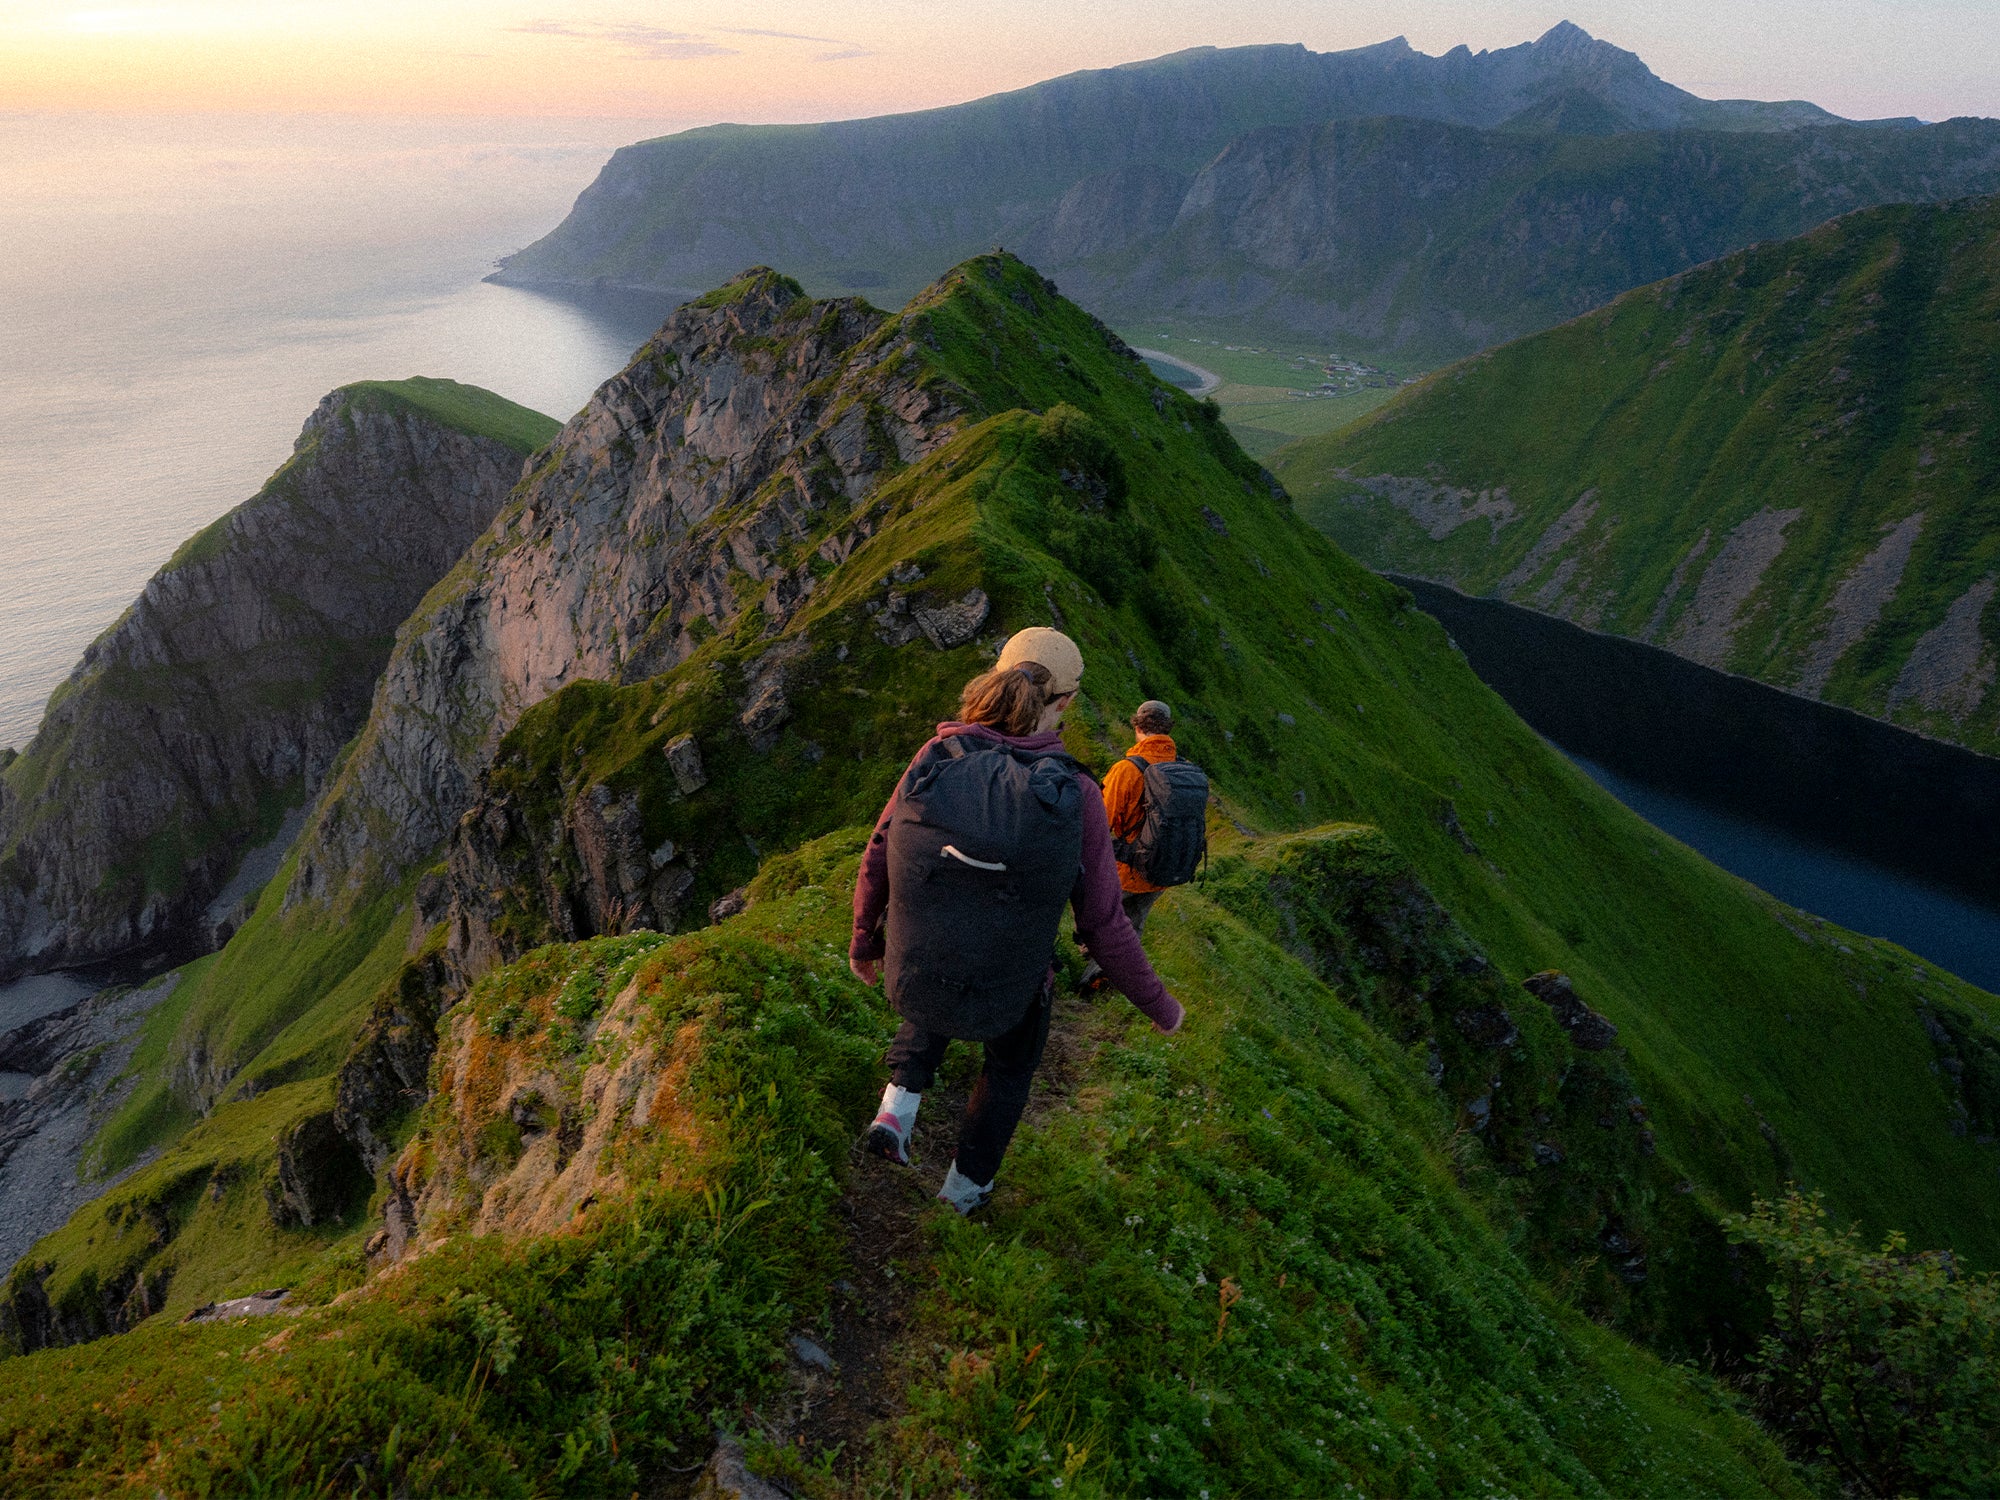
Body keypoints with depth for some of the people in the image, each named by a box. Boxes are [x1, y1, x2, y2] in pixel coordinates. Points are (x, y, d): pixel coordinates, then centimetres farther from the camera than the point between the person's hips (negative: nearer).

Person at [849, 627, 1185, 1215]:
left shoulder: (935, 759, -19)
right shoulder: (1074, 797, -25)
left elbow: (877, 864, -9)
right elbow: (1104, 926, -17)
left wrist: (864, 943, 11)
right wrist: (1158, 1004, 0)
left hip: (912, 974, 2)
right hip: (1003, 994, -2)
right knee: (1013, 1055, 34)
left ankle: (898, 1106, 24)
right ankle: (965, 1183, 48)